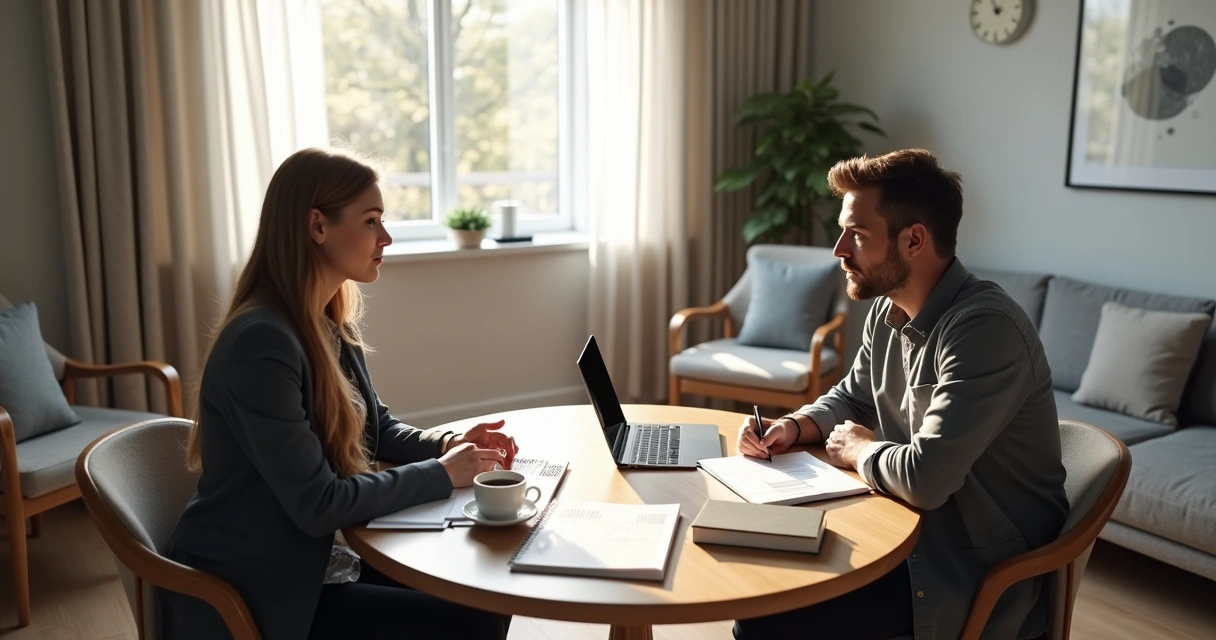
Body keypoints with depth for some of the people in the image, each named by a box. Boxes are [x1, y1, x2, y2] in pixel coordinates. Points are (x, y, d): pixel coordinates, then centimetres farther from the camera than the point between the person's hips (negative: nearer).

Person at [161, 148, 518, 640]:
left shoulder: (332, 326, 3)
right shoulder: (261, 341, -26)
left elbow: (377, 428, 14)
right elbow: (319, 505, -25)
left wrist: (447, 446, -6)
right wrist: (441, 474, -16)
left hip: (319, 557, 8)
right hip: (251, 596, -8)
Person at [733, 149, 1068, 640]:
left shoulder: (986, 327, -27)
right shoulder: (887, 312, 2)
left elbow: (925, 478, -34)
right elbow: (852, 398, 18)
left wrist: (858, 450, -13)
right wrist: (793, 427, -2)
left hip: (979, 570, -8)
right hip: (911, 530, 8)